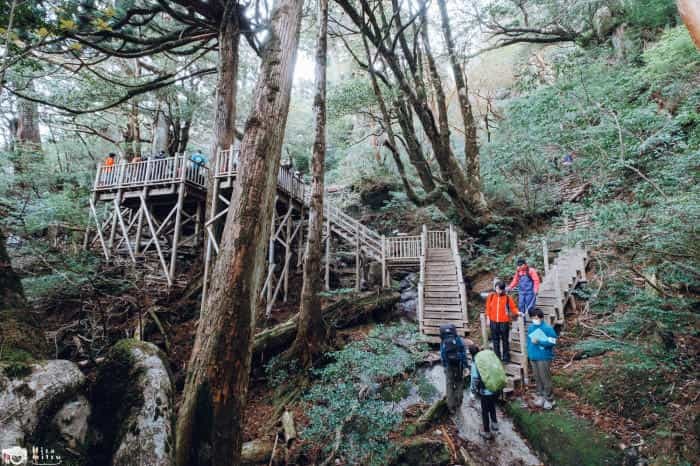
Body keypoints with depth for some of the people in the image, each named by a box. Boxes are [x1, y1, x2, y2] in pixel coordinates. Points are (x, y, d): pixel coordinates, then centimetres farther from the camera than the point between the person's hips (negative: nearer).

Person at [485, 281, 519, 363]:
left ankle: (506, 358, 18)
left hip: (504, 322, -3)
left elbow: (513, 307, -1)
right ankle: (497, 357, 26)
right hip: (493, 322, 3)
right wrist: (488, 318, 6)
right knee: (495, 340, 13)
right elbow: (488, 308, 6)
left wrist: (517, 313, -19)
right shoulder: (491, 296, -1)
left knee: (505, 340, 6)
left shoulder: (507, 298, -7)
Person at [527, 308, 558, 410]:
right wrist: (529, 353, 14)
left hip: (544, 357, -6)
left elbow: (552, 342, -16)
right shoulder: (530, 327, 7)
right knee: (537, 378, 14)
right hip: (533, 357, 6)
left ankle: (548, 399, 15)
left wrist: (539, 341, -22)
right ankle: (540, 396, 28)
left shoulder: (547, 328, -14)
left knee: (545, 378, 1)